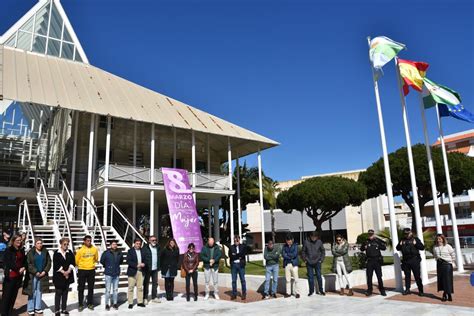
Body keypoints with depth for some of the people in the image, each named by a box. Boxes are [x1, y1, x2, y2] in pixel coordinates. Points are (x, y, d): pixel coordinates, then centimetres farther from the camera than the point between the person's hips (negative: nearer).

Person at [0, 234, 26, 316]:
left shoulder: (21, 250, 12)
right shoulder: (9, 250, -6)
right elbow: (8, 262, -12)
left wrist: (23, 268, -4)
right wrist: (18, 269, -14)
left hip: (19, 276, 6)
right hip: (10, 275, -5)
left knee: (14, 295, 10)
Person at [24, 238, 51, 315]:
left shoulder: (45, 252, 6)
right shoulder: (31, 252, -3)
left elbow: (49, 262, 6)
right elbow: (28, 264, -9)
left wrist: (45, 271, -6)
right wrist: (36, 272, -14)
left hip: (42, 275, 3)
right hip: (33, 275, -3)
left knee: (39, 291, 9)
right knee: (32, 292, 0)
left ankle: (38, 307, 18)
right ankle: (30, 309, 9)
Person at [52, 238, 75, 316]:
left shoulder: (70, 253, 6)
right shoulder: (56, 253, -5)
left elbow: (73, 262, 2)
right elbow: (56, 264, -11)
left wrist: (68, 271, -13)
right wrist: (63, 272, -14)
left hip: (68, 276, 4)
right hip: (58, 276, -4)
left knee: (65, 293, 10)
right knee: (58, 293, 0)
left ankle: (63, 309, 20)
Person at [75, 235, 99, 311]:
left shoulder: (94, 249, -2)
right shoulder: (80, 250, -9)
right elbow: (76, 260, 1)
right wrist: (81, 265, 12)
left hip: (91, 270, 2)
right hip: (82, 270, -2)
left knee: (91, 288, 9)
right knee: (81, 288, 4)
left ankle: (90, 304, 20)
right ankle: (81, 304, 14)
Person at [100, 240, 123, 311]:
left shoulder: (119, 253, 1)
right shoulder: (106, 252, -10)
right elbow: (102, 261, 3)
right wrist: (107, 266, 10)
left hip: (116, 274, 3)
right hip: (108, 274, -3)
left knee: (115, 289, 10)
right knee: (108, 290, 0)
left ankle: (115, 303, 22)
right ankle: (107, 304, 14)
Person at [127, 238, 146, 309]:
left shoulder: (142, 250, 10)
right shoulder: (130, 251, -2)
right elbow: (128, 261, -10)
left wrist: (143, 264, -8)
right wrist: (137, 265, -17)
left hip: (140, 271, 4)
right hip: (132, 271, -3)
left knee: (140, 287, 6)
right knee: (131, 288, 1)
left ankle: (140, 302, 15)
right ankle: (130, 303, 9)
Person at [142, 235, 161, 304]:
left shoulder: (158, 248, 10)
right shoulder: (145, 248, -7)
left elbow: (159, 257, 13)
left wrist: (159, 266, 6)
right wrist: (144, 265, -17)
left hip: (155, 269, 5)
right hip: (147, 269, -5)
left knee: (155, 283, 11)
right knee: (146, 283, 3)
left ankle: (154, 297, 22)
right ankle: (145, 298, 11)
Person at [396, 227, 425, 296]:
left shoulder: (415, 239, 2)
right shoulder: (402, 240, 11)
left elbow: (422, 247, -4)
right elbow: (397, 248, 15)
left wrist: (416, 244, -18)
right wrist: (400, 245, -4)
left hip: (414, 260, -3)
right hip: (405, 261, 4)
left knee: (417, 276, 1)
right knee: (407, 276, 10)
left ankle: (420, 290, 9)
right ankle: (407, 289, 18)